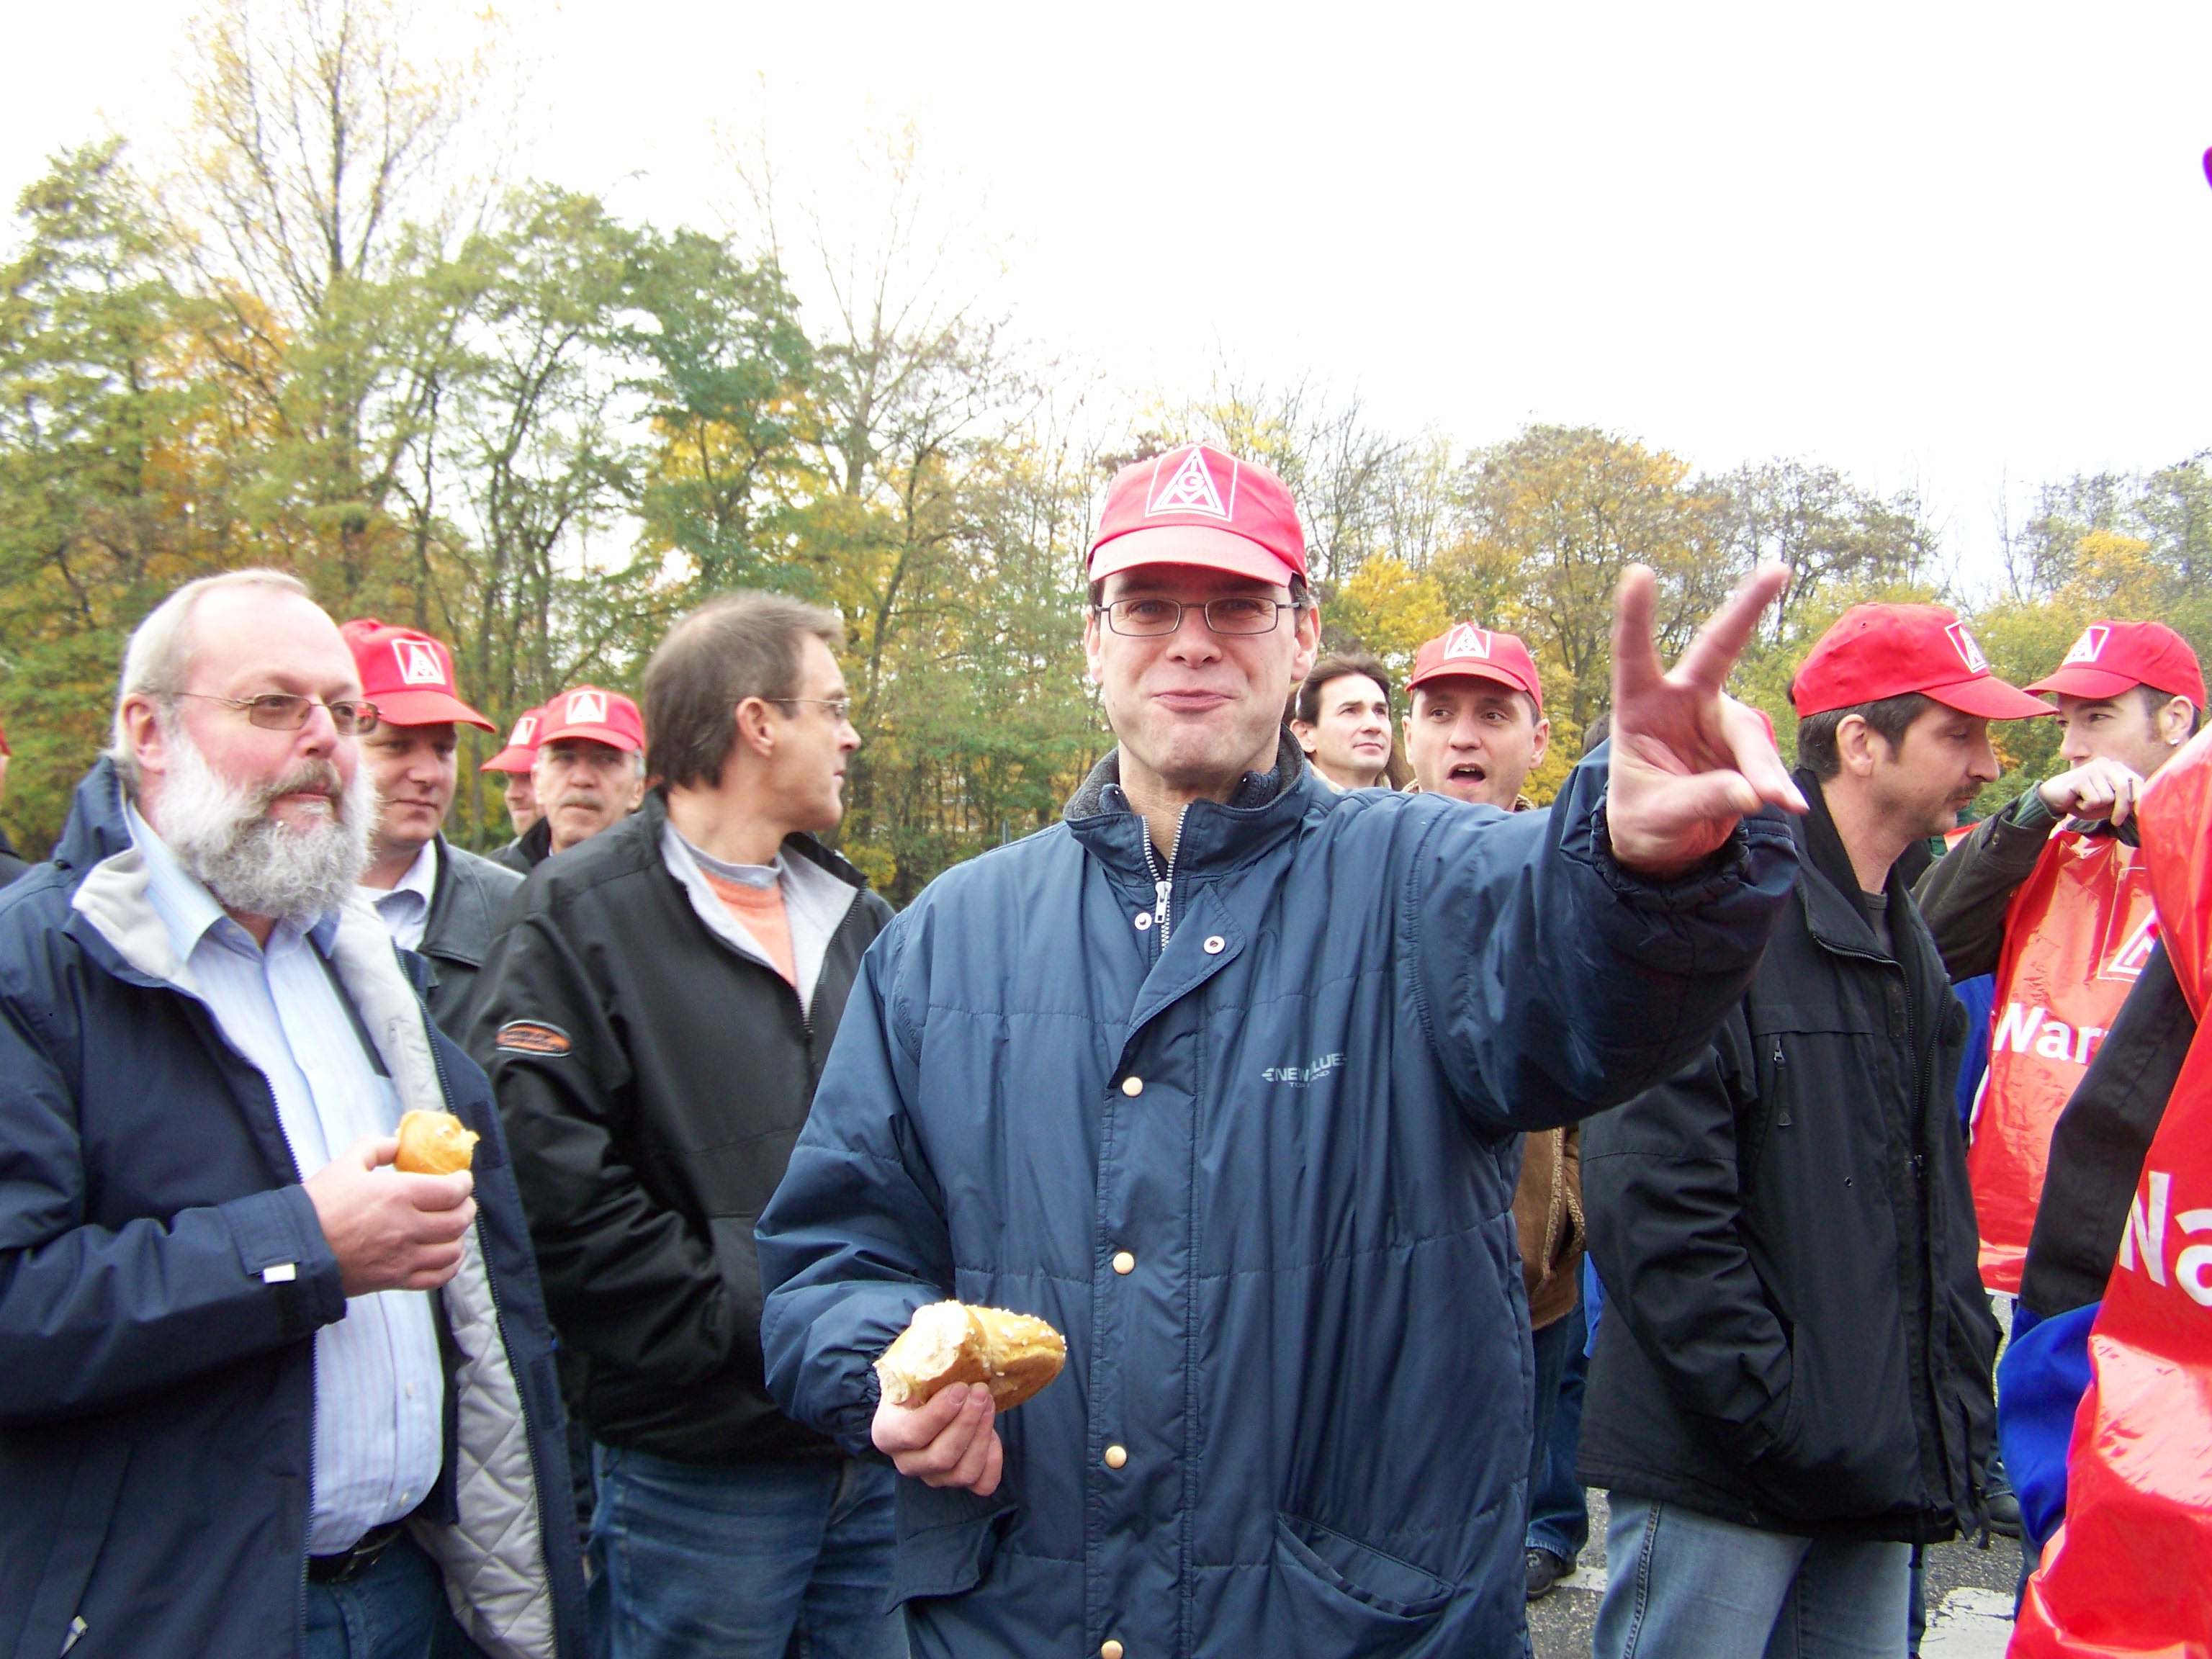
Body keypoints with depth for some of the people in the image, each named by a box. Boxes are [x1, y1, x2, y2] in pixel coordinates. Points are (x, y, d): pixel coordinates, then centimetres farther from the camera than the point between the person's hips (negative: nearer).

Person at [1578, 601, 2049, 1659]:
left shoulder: (1904, 942, 15)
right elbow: (1653, 1205, -20)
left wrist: (1958, 1396, 11)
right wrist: (1785, 1413, -19)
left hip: (1872, 1468, 8)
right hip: (1720, 1471, -8)